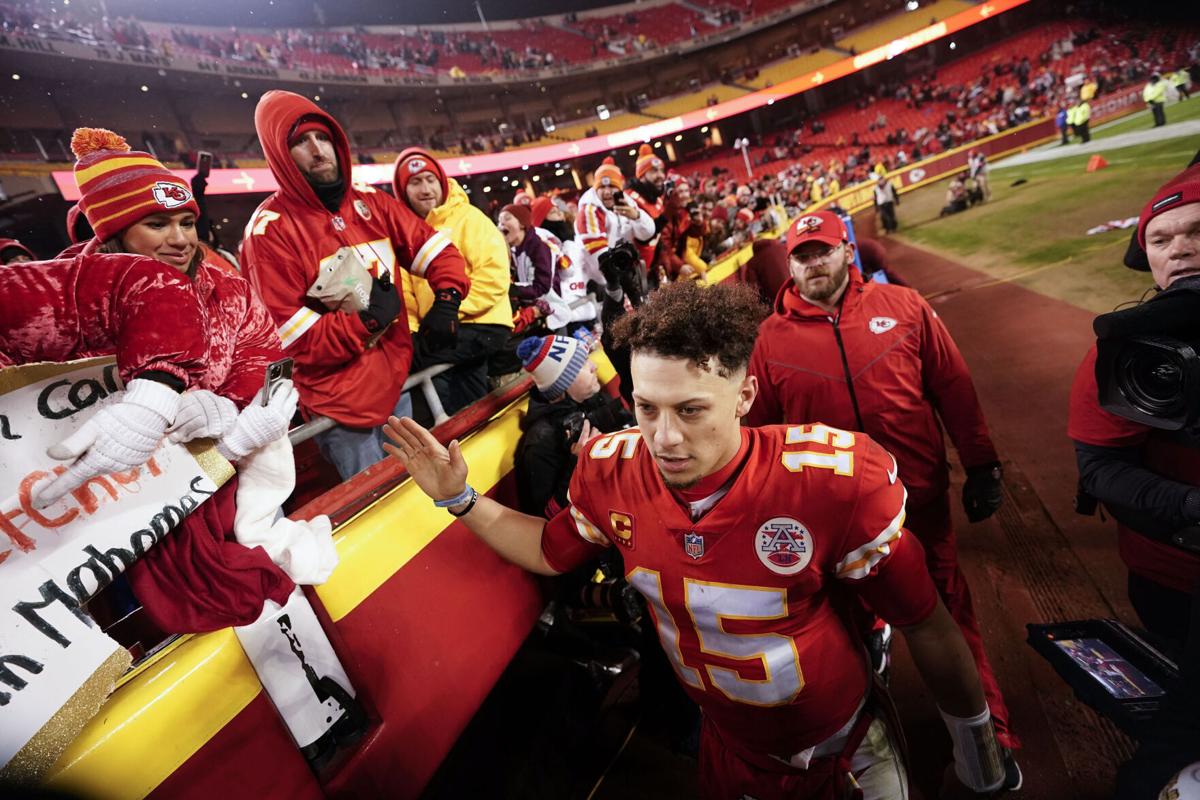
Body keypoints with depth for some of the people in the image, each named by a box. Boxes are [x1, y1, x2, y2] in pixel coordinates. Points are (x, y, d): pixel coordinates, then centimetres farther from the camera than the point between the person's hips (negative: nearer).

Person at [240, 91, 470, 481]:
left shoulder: (371, 203, 4)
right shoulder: (271, 230, -13)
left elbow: (434, 247, 7)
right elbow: (290, 339, -17)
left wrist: (446, 302, -10)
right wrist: (368, 318, -22)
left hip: (398, 380, 6)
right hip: (341, 406, -5)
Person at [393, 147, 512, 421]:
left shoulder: (468, 218, -5)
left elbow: (494, 277, -17)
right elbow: (405, 292, 7)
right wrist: (410, 329, -9)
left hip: (482, 326, -6)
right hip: (441, 332, 6)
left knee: (407, 357, -19)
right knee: (468, 406, 11)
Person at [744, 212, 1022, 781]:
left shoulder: (903, 307, -3)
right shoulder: (772, 338, -7)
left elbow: (954, 389, 1)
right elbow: (758, 428, -2)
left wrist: (981, 465, 1)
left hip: (921, 498, 0)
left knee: (949, 615, 18)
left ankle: (988, 733, 43)